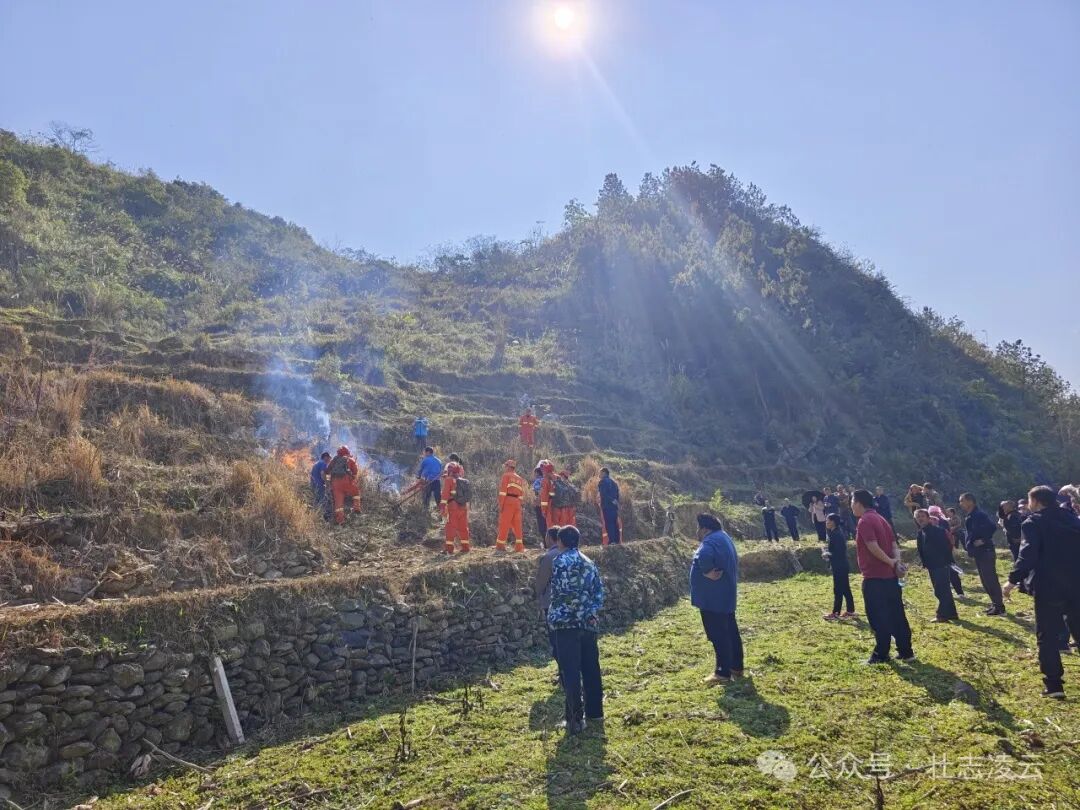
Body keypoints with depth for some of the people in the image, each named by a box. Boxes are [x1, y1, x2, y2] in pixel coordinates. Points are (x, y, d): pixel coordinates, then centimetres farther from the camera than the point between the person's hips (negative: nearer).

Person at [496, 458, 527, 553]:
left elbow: (503, 491, -8)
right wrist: (519, 503, 13)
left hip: (508, 502, -6)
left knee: (504, 524, -3)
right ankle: (519, 547, 9)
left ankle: (500, 546, -3)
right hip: (517, 503, 6)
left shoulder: (506, 475, 1)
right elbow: (522, 494, 14)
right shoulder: (520, 479, 19)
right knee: (517, 525, 9)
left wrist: (500, 504, -9)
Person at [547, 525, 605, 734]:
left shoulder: (560, 561, -6)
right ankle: (595, 714, 24)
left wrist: (553, 614, -3)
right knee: (591, 669, 15)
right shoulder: (589, 563, 13)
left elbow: (562, 592, -16)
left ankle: (576, 720, -1)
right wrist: (592, 612, 3)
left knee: (570, 672, -2)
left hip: (567, 623, -6)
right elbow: (599, 591, 7)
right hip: (589, 623, 6)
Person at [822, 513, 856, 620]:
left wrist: (827, 555, -11)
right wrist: (828, 551, 6)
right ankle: (850, 611, 21)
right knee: (845, 589, 14)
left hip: (839, 566, -10)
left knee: (838, 590, -3)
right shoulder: (837, 532, 12)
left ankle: (835, 613, 3)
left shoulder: (836, 535, -20)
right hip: (841, 566, 10)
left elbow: (839, 553, -23)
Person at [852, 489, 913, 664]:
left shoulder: (865, 521, -14)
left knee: (878, 617, 0)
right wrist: (897, 563, -4)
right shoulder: (880, 519, 15)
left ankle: (881, 654, 7)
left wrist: (890, 562, -12)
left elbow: (873, 547, -23)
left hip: (874, 577, -9)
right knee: (896, 615, 13)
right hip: (890, 575, 9)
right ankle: (906, 651, 19)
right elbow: (893, 544, 9)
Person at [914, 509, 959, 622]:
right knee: (943, 590, 13)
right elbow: (920, 549, 15)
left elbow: (948, 546, -16)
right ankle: (951, 613, 20)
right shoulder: (921, 533, 9)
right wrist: (925, 563, 9)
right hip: (932, 566, 8)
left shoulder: (938, 530, -13)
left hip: (941, 565, -8)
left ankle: (942, 614, -3)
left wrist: (947, 561, -15)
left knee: (942, 591, -6)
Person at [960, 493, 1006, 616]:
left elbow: (993, 527, -29)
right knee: (985, 580, 14)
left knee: (991, 579, -5)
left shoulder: (980, 515, -17)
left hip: (986, 551, -10)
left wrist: (983, 540, -23)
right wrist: (969, 548, 11)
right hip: (978, 552, 10)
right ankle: (995, 604, 23)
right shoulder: (969, 518, 13)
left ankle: (999, 607, 2)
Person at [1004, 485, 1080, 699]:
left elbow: (1027, 555, -18)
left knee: (1047, 636, 4)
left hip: (1049, 587, -5)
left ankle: (1054, 685, 3)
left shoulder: (1033, 522, -7)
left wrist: (1013, 580, -16)